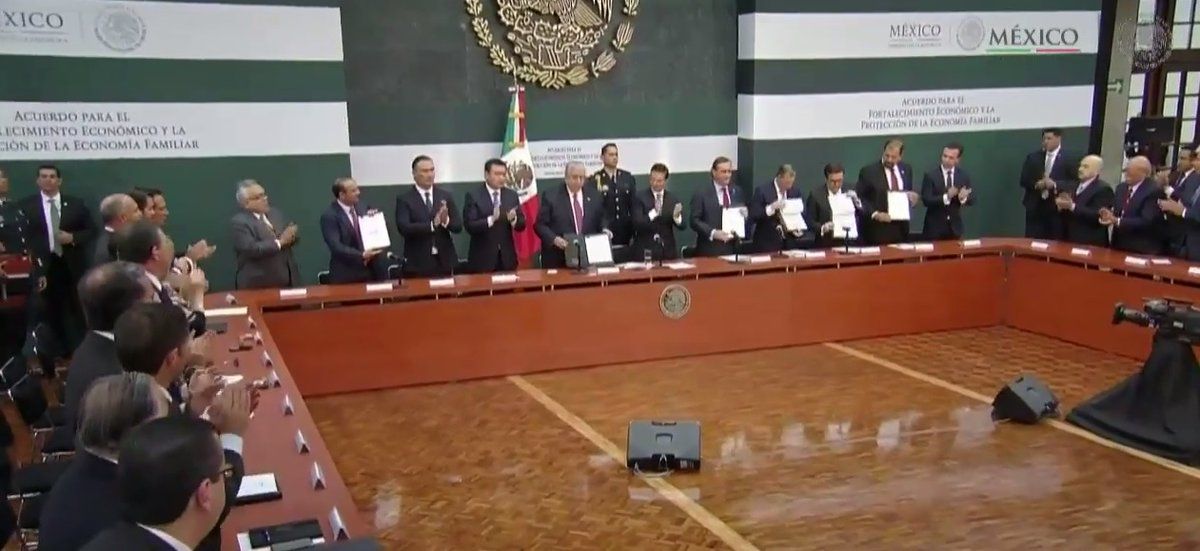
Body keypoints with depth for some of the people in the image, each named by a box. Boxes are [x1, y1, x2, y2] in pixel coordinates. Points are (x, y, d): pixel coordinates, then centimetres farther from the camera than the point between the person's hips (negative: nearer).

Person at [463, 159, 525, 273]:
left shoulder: (512, 195, 7)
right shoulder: (473, 196, -5)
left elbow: (521, 225, 6)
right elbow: (469, 226, -13)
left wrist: (514, 219, -16)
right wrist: (491, 219, -28)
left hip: (507, 257, 4)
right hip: (482, 258, -4)